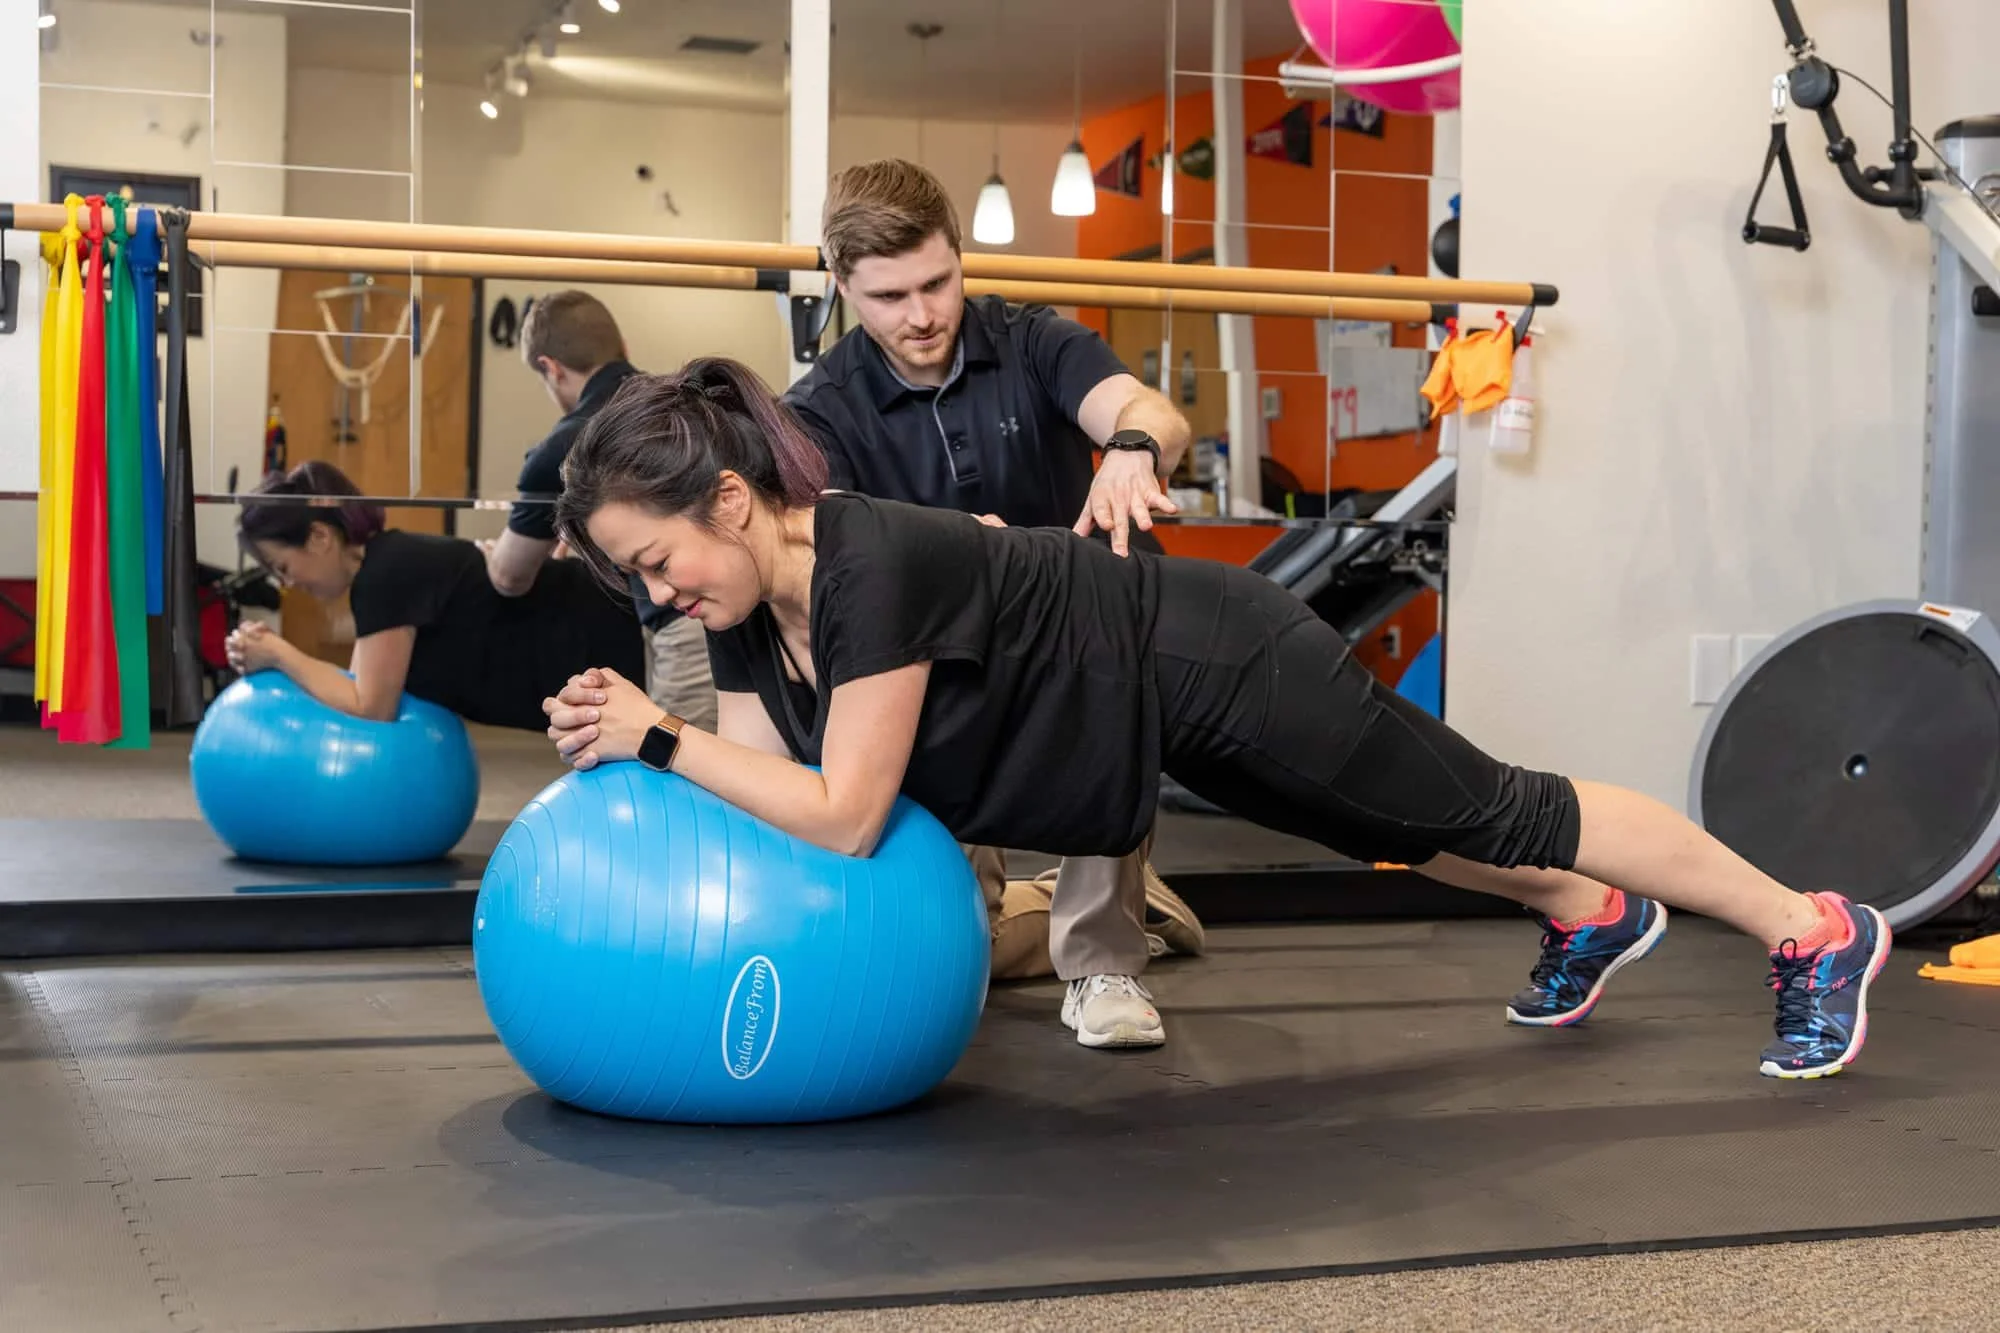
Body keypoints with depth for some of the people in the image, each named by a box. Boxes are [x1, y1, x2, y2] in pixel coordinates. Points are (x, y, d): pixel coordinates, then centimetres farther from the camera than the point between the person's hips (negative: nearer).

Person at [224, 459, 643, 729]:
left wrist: (279, 655, -11)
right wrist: (278, 654, -1)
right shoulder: (388, 561, 9)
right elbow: (364, 688, 13)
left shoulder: (386, 573, -21)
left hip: (604, 641, -10)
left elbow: (371, 708, -19)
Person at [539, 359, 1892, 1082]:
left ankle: (1817, 930, 25)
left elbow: (843, 818, -34)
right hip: (1169, 707, 8)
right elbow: (771, 791, -4)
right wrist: (633, 737, -18)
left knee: (1489, 811, 7)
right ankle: (1594, 919, 55)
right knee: (1405, 836, 29)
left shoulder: (870, 564, -35)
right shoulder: (749, 614, -8)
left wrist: (661, 740, -31)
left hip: (1215, 669, -8)